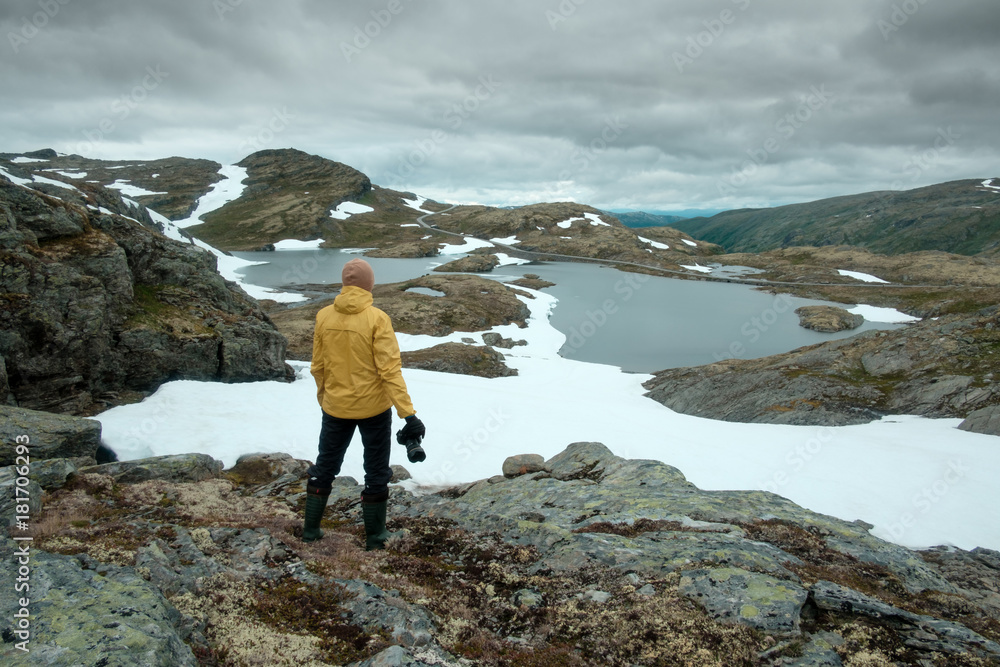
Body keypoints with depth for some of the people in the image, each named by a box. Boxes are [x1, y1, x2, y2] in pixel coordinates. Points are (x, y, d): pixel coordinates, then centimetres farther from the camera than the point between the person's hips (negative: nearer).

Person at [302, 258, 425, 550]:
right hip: (373, 407, -3)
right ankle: (374, 536, 22)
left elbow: (318, 367, 4)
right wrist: (408, 414, -19)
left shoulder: (324, 316, -5)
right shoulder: (377, 319, -17)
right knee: (376, 471, 13)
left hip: (335, 406, 3)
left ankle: (310, 528, 31)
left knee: (325, 465, 21)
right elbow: (390, 370, -21)